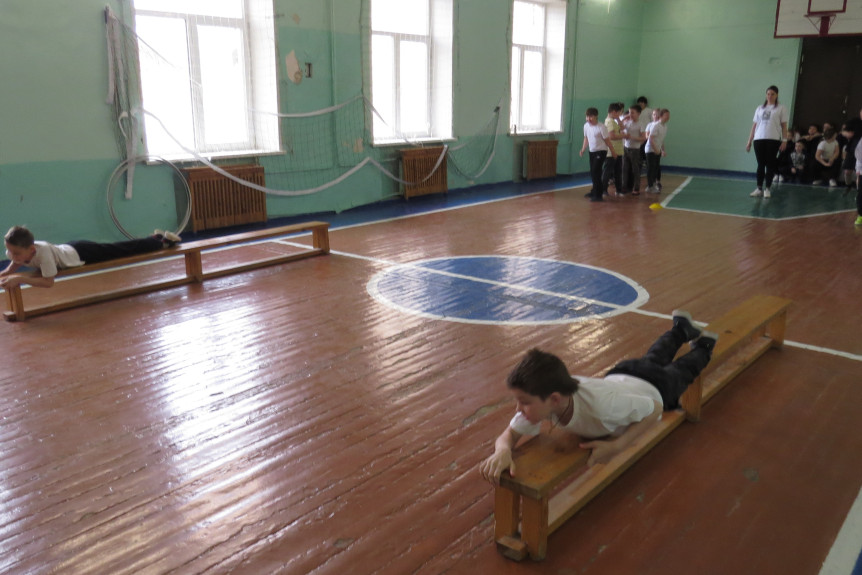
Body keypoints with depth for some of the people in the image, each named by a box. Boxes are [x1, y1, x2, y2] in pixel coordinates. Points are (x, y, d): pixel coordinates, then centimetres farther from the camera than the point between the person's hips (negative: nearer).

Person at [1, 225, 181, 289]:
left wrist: (19, 279, -45)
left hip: (81, 253, -7)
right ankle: (156, 238, 41)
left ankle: (162, 241, 29)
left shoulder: (42, 252, -40)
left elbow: (48, 281, -39)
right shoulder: (15, 249, -18)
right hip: (70, 249, 7)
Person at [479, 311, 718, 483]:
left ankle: (703, 344, 63)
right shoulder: (541, 398, -40)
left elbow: (655, 409, -38)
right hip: (617, 375, 4)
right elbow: (508, 435, -32)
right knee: (654, 358, 38)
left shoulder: (599, 402, -53)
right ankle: (682, 328, 66)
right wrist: (503, 451, -56)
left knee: (680, 371, 33)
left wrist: (616, 445, -47)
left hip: (653, 386, -4)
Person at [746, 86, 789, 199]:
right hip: (758, 139, 3)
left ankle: (768, 188, 0)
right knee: (760, 164, 1)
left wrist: (784, 140, -6)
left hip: (773, 139, -3)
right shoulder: (760, 109, 17)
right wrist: (749, 141, 10)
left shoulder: (781, 109, 8)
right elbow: (754, 125, 16)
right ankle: (759, 188, 3)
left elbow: (784, 126, 4)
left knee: (770, 164, -3)